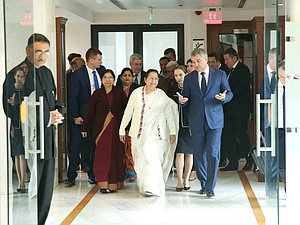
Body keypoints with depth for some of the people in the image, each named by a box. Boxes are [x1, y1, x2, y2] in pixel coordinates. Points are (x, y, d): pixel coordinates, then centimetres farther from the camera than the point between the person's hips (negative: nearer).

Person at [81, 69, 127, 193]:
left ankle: (114, 183, 14)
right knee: (102, 155, -7)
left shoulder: (120, 93, 5)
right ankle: (104, 184, -8)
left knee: (115, 155, 3)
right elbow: (90, 112, 5)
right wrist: (84, 128, 4)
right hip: (101, 128, -1)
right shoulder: (97, 94, 5)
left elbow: (126, 110, 5)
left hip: (116, 128, 1)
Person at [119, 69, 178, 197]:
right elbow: (128, 112, 7)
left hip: (155, 133, -2)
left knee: (152, 158, -12)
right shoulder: (137, 93, 2)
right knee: (140, 160, 5)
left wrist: (172, 132, 3)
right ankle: (143, 186, 16)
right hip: (139, 132, 2)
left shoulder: (162, 95, 1)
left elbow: (169, 114, 6)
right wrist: (122, 130, 8)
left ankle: (152, 187, -12)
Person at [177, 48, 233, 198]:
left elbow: (229, 93, 9)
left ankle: (210, 188, -5)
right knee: (199, 155, 7)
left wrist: (224, 97, -14)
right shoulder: (189, 78, 10)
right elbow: (186, 99, 11)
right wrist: (182, 101, -12)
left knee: (212, 154, -8)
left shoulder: (220, 74, 5)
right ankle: (203, 184, 23)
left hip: (214, 120, -2)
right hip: (196, 121, 2)